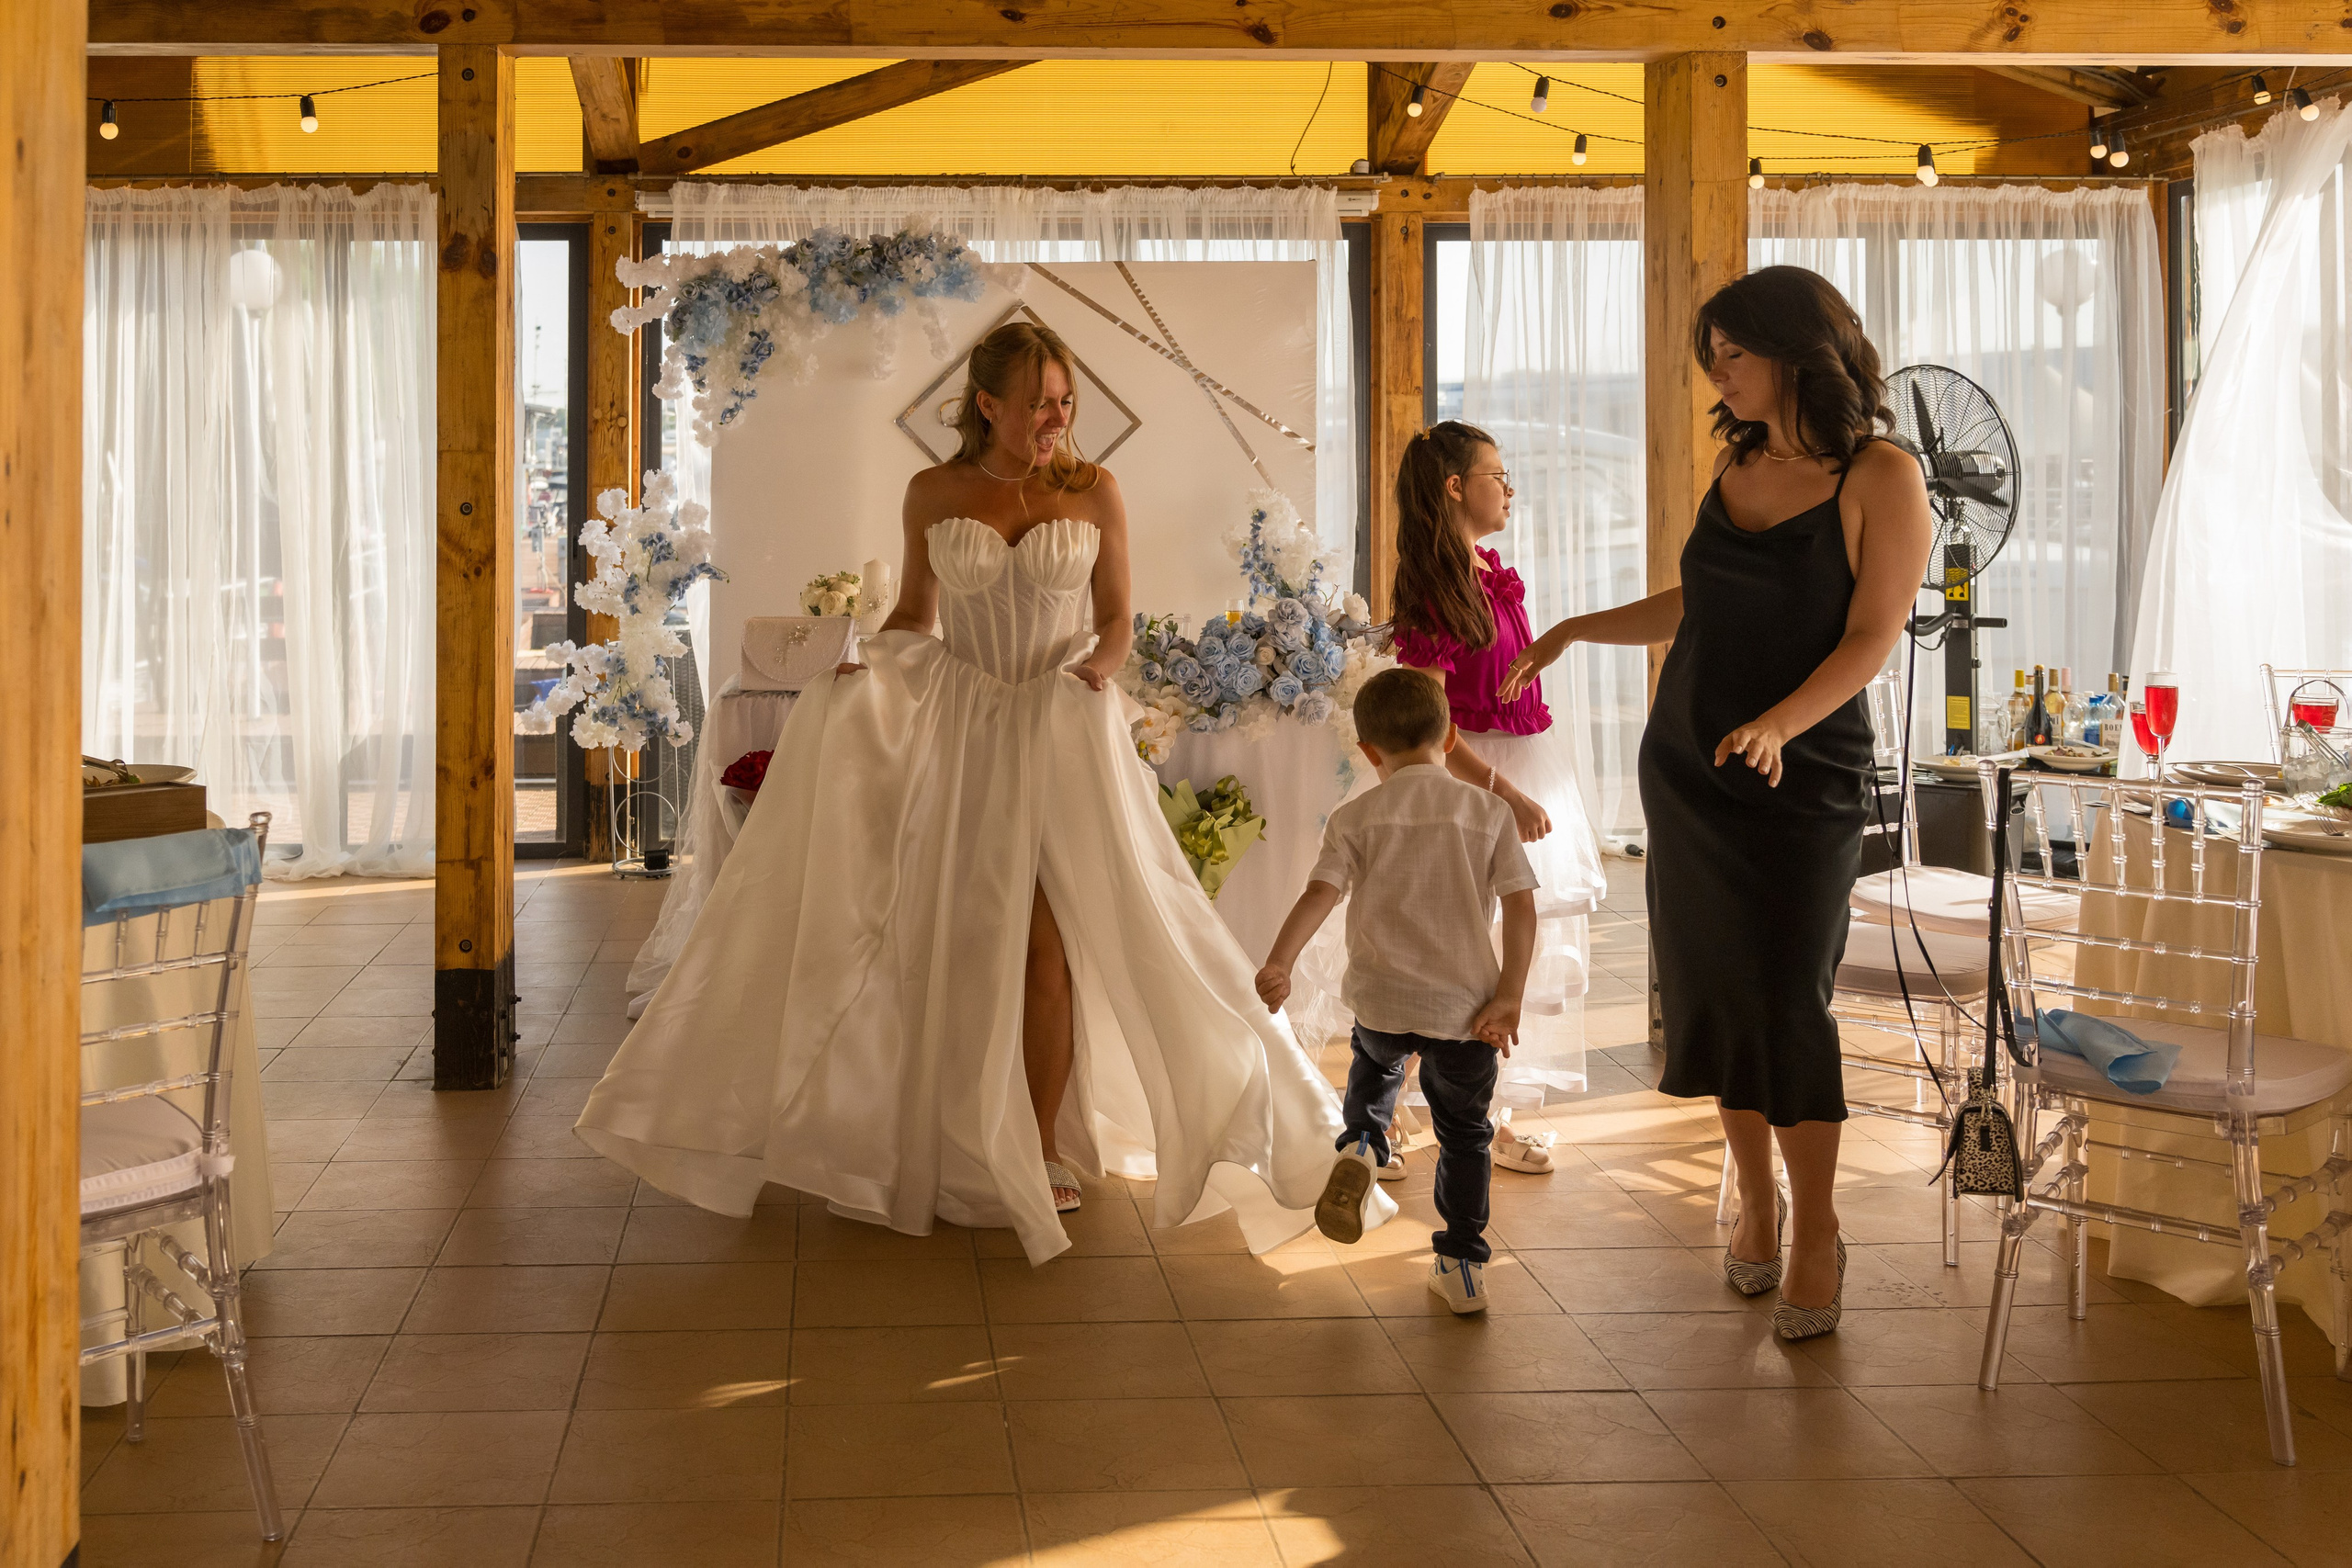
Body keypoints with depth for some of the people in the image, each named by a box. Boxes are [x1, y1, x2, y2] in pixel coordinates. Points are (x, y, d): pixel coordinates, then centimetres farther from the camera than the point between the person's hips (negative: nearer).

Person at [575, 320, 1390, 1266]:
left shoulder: (1094, 493, 0)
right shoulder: (934, 495, 3)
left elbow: (1116, 625, 4)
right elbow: (913, 616, 11)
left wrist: (1096, 669, -17)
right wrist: (867, 671, -7)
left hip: (1066, 733, -1)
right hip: (959, 732, 1)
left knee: (1044, 942, -5)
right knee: (962, 940, 2)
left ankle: (1043, 1151, 8)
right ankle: (960, 1148, 14)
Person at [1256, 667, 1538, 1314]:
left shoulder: (1356, 818, 0)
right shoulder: (1490, 811, 3)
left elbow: (1320, 893, -14)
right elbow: (1521, 905, -4)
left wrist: (1278, 962, -22)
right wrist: (1509, 996, -3)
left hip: (1381, 996, 0)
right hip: (1466, 1003, 0)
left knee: (1374, 1071, 33)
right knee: (1464, 1132, 16)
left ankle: (1361, 1145, 6)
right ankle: (1463, 1267, 19)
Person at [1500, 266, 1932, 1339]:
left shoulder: (1882, 478, -9)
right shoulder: (1737, 461, 9)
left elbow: (1872, 638, -14)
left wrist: (1775, 726, -27)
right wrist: (1576, 629, 20)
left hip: (1803, 780, -6)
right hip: (1687, 770, 6)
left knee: (1787, 1005, -6)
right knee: (1715, 996, 7)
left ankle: (1816, 1233, 8)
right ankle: (1755, 1202, 22)